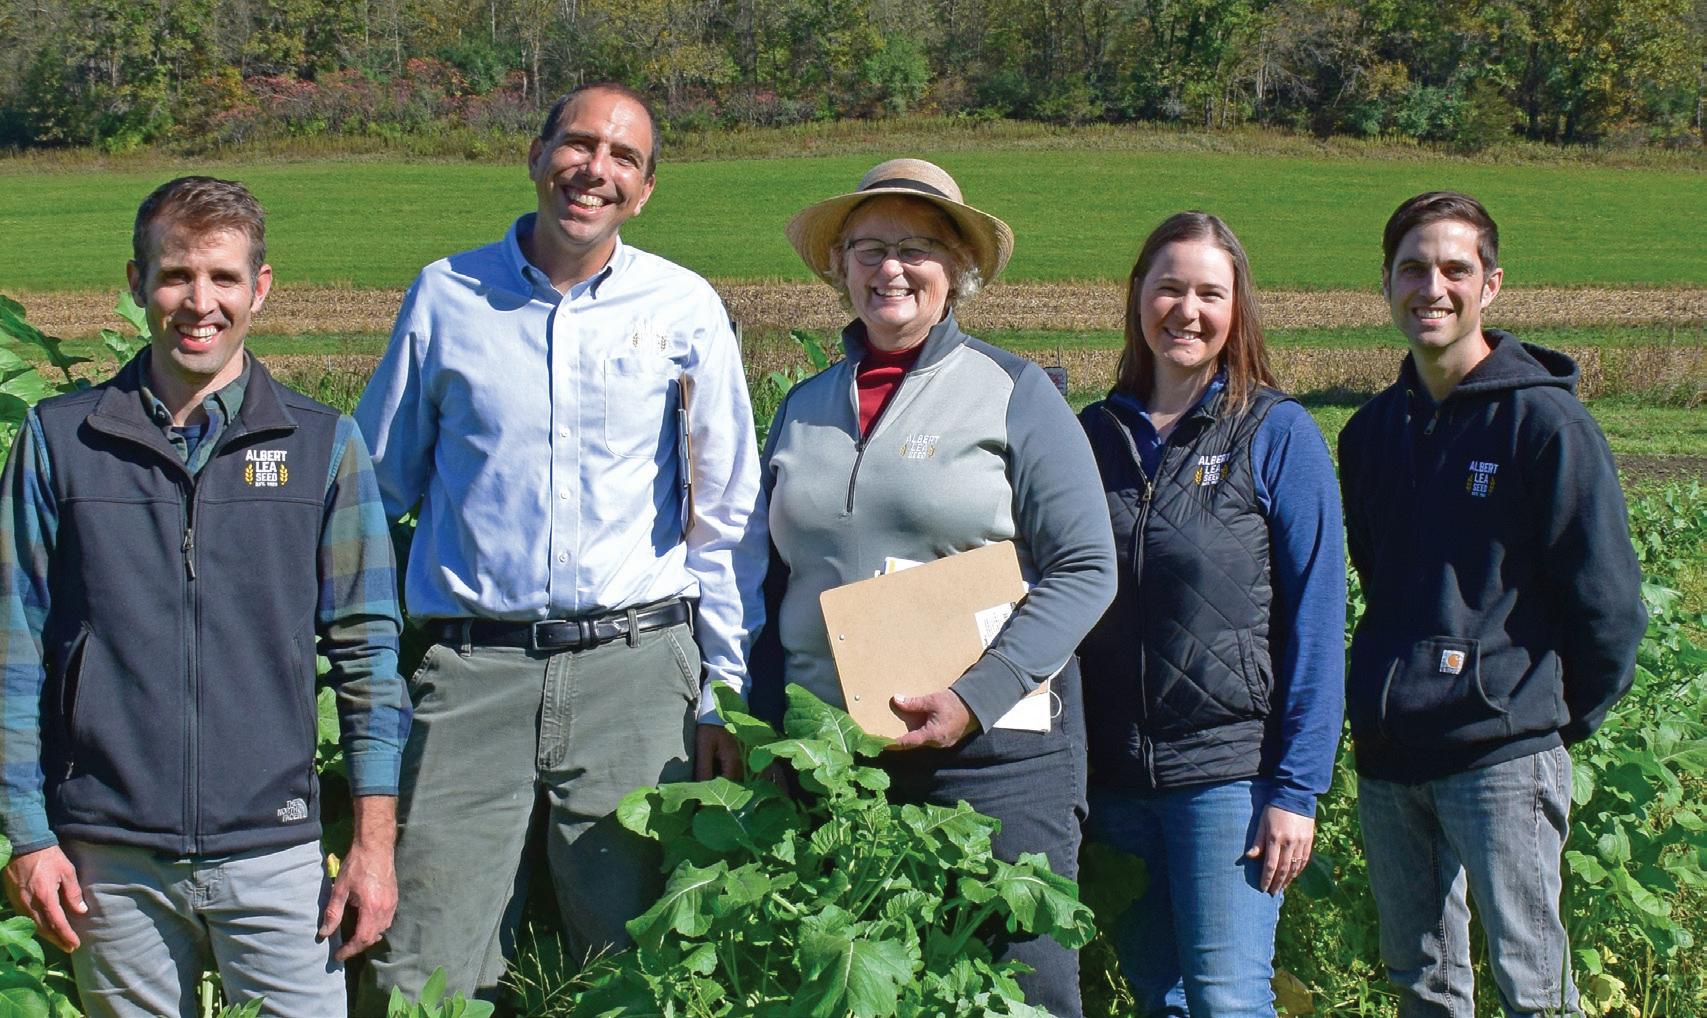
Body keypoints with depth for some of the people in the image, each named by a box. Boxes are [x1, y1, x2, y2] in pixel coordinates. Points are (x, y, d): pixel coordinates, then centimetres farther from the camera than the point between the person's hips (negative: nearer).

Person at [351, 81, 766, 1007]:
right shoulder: (447, 296, 6)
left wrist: (727, 695, 5)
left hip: (636, 666, 0)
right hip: (474, 666, 0)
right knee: (421, 977, -2)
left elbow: (727, 517, 8)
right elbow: (377, 488, 14)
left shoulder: (686, 311, 5)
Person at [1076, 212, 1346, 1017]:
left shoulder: (1279, 436, -3)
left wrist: (1297, 788, -12)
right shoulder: (1097, 433, 9)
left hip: (1230, 768, -4)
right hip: (1112, 772, 4)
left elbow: (1315, 620, -6)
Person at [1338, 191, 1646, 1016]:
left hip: (1503, 753, -6)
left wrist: (1573, 716, -1)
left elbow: (1606, 593, -7)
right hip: (1387, 753, 6)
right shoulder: (1372, 432, 12)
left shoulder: (1542, 420, -8)